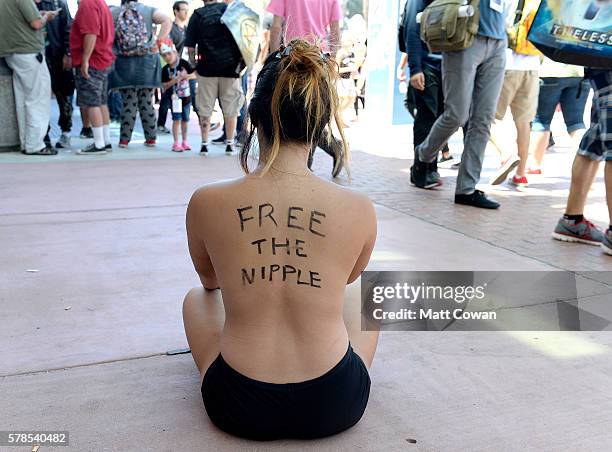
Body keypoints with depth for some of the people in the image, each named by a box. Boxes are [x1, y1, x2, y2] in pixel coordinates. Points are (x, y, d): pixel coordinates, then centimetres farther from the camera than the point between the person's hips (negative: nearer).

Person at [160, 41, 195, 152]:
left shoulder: (183, 63, -5)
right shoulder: (165, 69, -5)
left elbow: (195, 75, -4)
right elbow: (164, 85, -7)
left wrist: (187, 76, -23)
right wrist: (175, 80, -20)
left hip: (186, 96, 2)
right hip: (174, 97, -1)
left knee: (185, 119, 10)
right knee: (177, 119, -9)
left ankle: (185, 142, 22)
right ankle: (176, 143, -4)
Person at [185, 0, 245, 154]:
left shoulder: (197, 15, 1)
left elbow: (190, 47, -3)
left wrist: (194, 65, 8)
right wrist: (242, 59, 10)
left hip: (207, 68, -1)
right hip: (231, 66, 1)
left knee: (205, 109, 7)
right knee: (231, 108, 9)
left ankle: (205, 144, 8)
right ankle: (230, 143, 10)